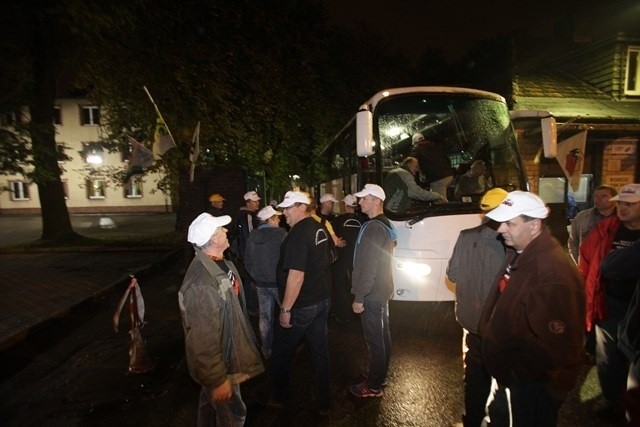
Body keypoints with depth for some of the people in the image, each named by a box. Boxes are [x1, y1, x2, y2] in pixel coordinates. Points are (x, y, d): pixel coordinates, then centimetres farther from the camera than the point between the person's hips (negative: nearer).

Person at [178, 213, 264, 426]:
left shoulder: (221, 263, -3)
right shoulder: (202, 283, -35)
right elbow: (203, 340, -31)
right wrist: (218, 379, -22)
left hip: (226, 352, 8)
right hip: (218, 363, -8)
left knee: (211, 404, 29)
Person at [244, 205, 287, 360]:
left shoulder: (252, 236, 1)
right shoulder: (281, 234, -16)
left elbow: (247, 261, 8)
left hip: (261, 283, 5)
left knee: (265, 317, 13)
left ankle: (267, 350, 25)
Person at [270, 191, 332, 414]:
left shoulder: (299, 233, -22)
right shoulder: (319, 229, 6)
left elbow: (296, 276, -27)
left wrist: (285, 309, -19)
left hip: (301, 306, -8)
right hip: (322, 300, 8)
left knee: (281, 354, 13)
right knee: (320, 351, 16)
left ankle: (279, 397, 33)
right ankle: (323, 402, 29)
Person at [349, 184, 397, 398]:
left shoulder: (373, 228, -22)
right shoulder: (385, 224, 10)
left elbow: (367, 267, -25)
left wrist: (359, 297, -20)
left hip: (372, 294, -10)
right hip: (382, 290, 10)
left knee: (374, 338, 1)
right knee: (382, 333, 20)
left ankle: (374, 385, 13)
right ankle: (380, 372, 36)